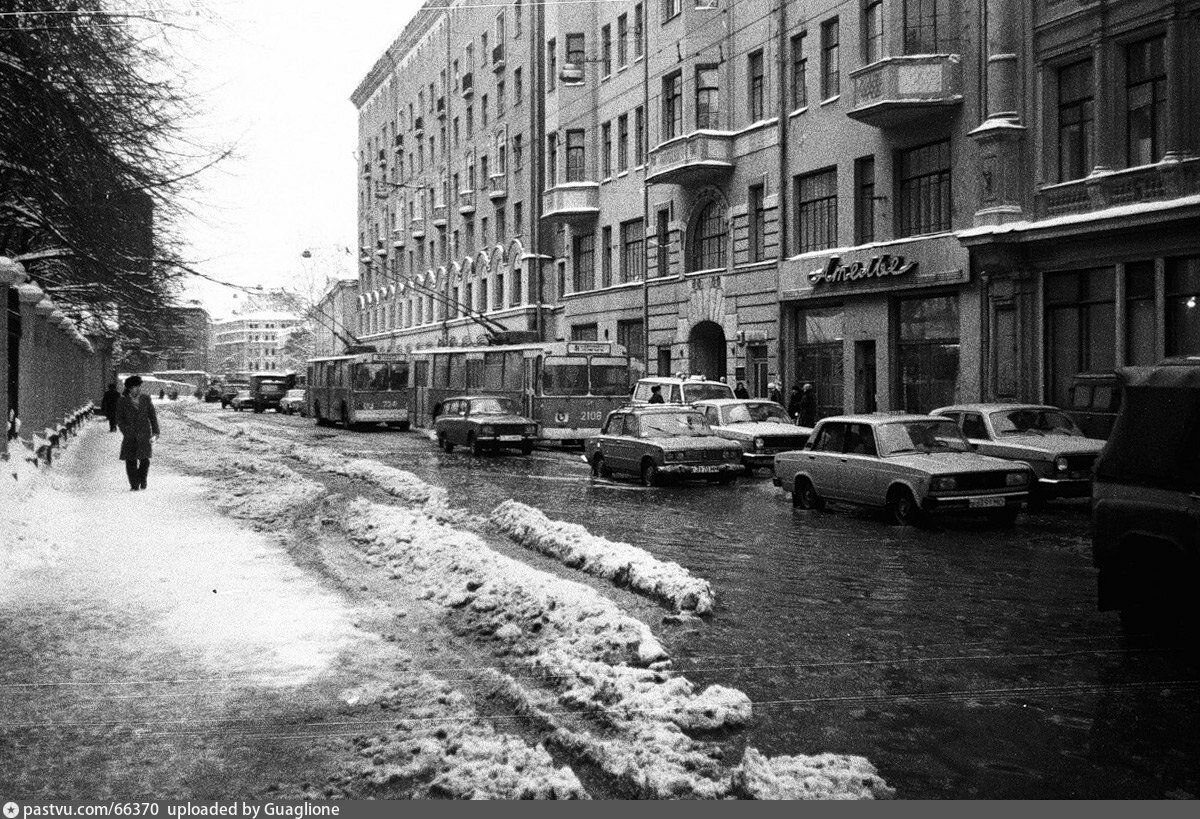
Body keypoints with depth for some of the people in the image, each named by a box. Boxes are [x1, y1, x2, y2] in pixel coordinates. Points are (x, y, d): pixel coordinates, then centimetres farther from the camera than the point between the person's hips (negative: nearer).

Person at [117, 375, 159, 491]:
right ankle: (134, 485, 8)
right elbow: (119, 419, 0)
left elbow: (152, 415, 8)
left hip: (144, 433, 1)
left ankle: (142, 480, 17)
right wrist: (127, 433, -11)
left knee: (144, 459, -10)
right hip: (130, 435, 0)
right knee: (130, 461, -4)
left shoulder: (146, 399, 4)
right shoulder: (122, 402, -1)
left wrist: (155, 432, 1)